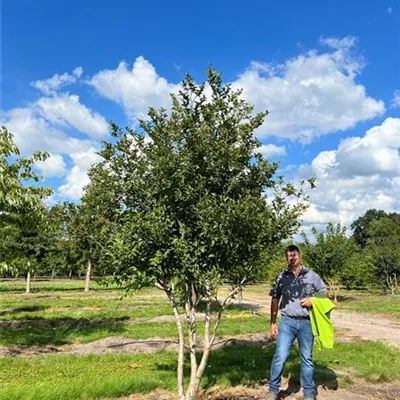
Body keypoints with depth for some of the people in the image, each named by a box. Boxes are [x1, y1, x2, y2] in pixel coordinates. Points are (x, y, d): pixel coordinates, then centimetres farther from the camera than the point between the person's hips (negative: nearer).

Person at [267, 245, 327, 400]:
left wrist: (313, 300, -10)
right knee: (280, 356, -6)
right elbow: (275, 300, 7)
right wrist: (273, 323, 5)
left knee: (307, 358, 12)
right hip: (287, 321, 0)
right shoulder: (281, 277, 2)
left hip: (306, 322, 1)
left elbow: (324, 292, 10)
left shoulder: (311, 275, 2)